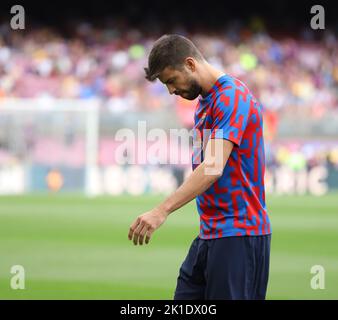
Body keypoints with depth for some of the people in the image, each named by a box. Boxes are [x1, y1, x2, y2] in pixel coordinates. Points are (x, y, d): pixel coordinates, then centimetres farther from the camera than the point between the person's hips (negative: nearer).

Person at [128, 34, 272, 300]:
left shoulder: (232, 97, -15)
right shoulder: (204, 102, 16)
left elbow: (213, 167, -26)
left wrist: (161, 212, -34)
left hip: (238, 235, -10)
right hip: (209, 235, 10)